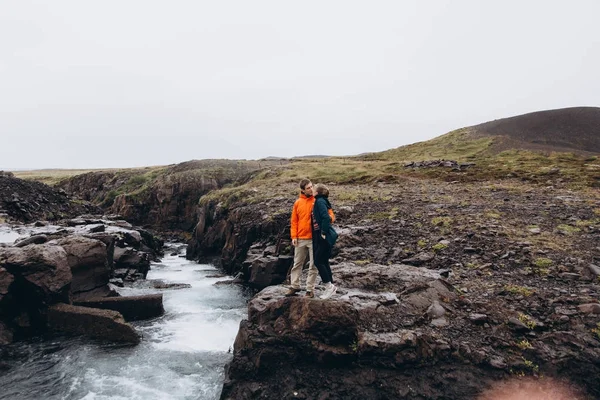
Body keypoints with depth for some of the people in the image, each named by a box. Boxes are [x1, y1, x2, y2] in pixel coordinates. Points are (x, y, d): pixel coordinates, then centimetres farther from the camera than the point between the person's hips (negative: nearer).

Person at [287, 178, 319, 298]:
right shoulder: (298, 203, 6)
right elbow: (294, 221, 9)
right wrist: (293, 236, 1)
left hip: (314, 238, -3)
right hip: (300, 239, 3)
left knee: (313, 265, 3)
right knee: (297, 264, 12)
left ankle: (310, 289, 10)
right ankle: (294, 286, 24)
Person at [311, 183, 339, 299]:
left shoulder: (320, 201, -13)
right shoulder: (319, 201, 15)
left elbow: (326, 217, -24)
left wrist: (324, 232, -19)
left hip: (325, 237, -9)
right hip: (319, 236, 9)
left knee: (318, 261, -5)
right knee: (323, 262, 13)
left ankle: (329, 286, 5)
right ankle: (331, 286, 21)